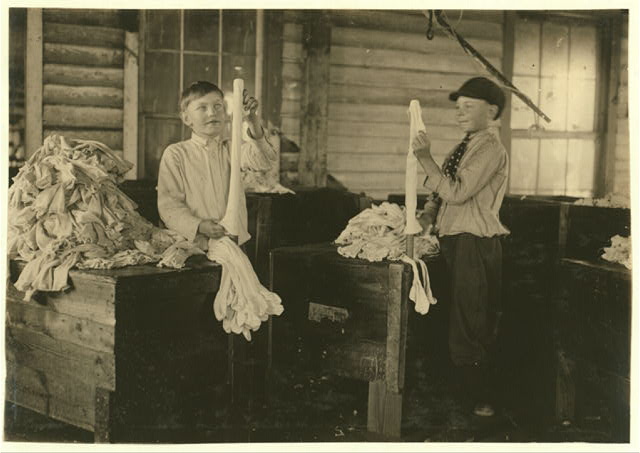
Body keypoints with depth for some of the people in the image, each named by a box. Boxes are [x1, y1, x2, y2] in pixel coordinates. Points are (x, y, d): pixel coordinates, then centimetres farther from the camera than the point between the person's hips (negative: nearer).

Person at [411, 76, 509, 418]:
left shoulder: (491, 149, -10)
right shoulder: (460, 150, 18)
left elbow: (457, 192, -20)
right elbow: (440, 195, 19)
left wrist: (424, 157, -18)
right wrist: (426, 217, 0)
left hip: (475, 246, -9)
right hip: (454, 244, 9)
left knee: (467, 332, -6)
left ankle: (482, 402, 5)